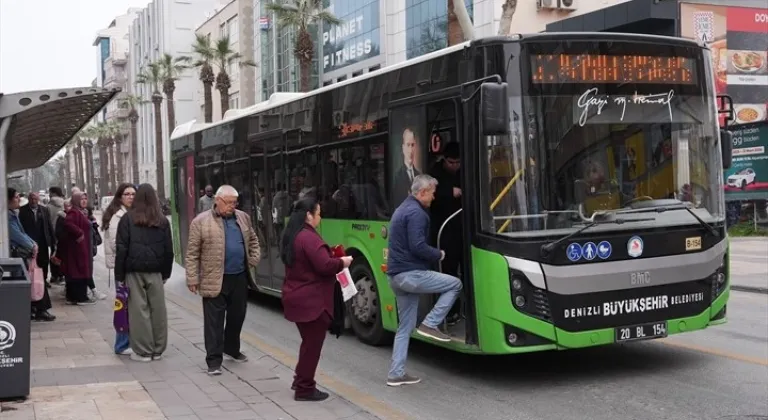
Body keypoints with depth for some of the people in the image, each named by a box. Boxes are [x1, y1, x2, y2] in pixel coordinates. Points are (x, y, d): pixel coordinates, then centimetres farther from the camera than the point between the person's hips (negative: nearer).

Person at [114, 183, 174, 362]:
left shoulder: (128, 219, -2)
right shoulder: (162, 221, 5)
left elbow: (121, 249, -4)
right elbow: (168, 250, 7)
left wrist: (119, 275, 0)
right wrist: (166, 273, 13)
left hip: (134, 270, -2)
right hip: (155, 272, 2)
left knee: (139, 310, 1)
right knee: (157, 310, 8)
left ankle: (143, 351, 5)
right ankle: (158, 350, 15)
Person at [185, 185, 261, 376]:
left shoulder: (243, 218, 9)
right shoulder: (201, 221, -6)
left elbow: (253, 240, 22)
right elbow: (192, 253, -6)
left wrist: (254, 259, 9)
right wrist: (192, 278, -8)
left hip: (239, 278, 5)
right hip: (214, 280, -5)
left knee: (237, 316, 16)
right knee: (214, 321, -2)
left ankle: (231, 349, 35)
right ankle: (214, 359, 2)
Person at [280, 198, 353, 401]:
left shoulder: (292, 235, 11)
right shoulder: (309, 237, -21)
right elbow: (324, 266, -27)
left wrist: (334, 259, 13)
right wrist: (342, 262, -8)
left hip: (296, 297, 10)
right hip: (311, 300, -10)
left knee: (309, 341, 22)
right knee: (313, 344, 1)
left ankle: (300, 380, 30)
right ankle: (305, 389, 8)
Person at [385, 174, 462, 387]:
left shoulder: (402, 210, 19)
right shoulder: (416, 212, -13)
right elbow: (417, 247, -22)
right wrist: (439, 254, -5)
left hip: (396, 275, 10)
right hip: (411, 274, -10)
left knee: (405, 326, 13)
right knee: (454, 284, 2)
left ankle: (396, 374, 13)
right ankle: (429, 324, -1)